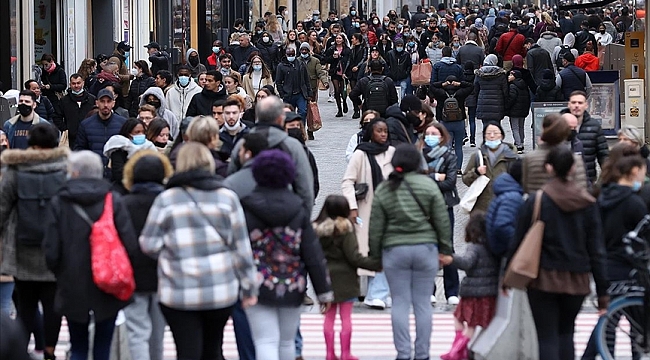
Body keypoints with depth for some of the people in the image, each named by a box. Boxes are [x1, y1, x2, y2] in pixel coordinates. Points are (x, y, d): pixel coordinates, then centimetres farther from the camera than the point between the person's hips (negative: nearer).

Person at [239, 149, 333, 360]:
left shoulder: (246, 209, -7)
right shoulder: (298, 211, 1)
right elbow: (313, 254, 1)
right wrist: (324, 291, 7)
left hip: (258, 287, -3)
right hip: (292, 288, 3)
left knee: (266, 343, -7)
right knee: (286, 342, 18)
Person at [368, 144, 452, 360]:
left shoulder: (383, 190, 0)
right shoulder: (428, 185, -3)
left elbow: (376, 227, 2)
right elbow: (442, 221, -1)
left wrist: (375, 256, 11)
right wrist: (445, 250, 8)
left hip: (394, 251, 0)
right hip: (425, 249, 0)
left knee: (400, 304, 5)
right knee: (423, 304, 6)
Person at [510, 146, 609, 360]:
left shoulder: (535, 201, -8)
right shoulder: (588, 204, -1)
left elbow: (518, 243, -3)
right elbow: (597, 251, 0)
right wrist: (603, 292, 4)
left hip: (544, 279, -3)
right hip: (577, 282, 3)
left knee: (547, 338, 1)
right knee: (565, 333, 21)